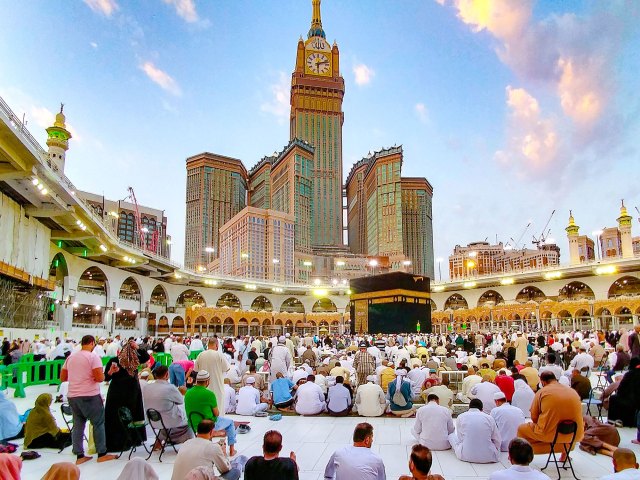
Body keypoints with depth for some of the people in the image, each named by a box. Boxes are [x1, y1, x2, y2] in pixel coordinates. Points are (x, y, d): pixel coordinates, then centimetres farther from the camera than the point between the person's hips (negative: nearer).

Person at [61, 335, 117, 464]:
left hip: (72, 396, 6)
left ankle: (79, 456, 15)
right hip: (90, 396, -6)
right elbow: (100, 378, -19)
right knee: (99, 423, 5)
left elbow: (62, 378, 15)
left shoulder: (70, 357, 9)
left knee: (78, 425, 12)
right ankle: (102, 454, 9)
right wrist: (103, 376, 2)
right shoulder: (93, 357, -12)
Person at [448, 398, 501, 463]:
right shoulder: (489, 418, 0)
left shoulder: (461, 417, 0)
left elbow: (460, 438, 9)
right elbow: (497, 440, 6)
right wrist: (495, 452, 24)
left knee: (451, 435, 21)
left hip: (466, 456, -2)